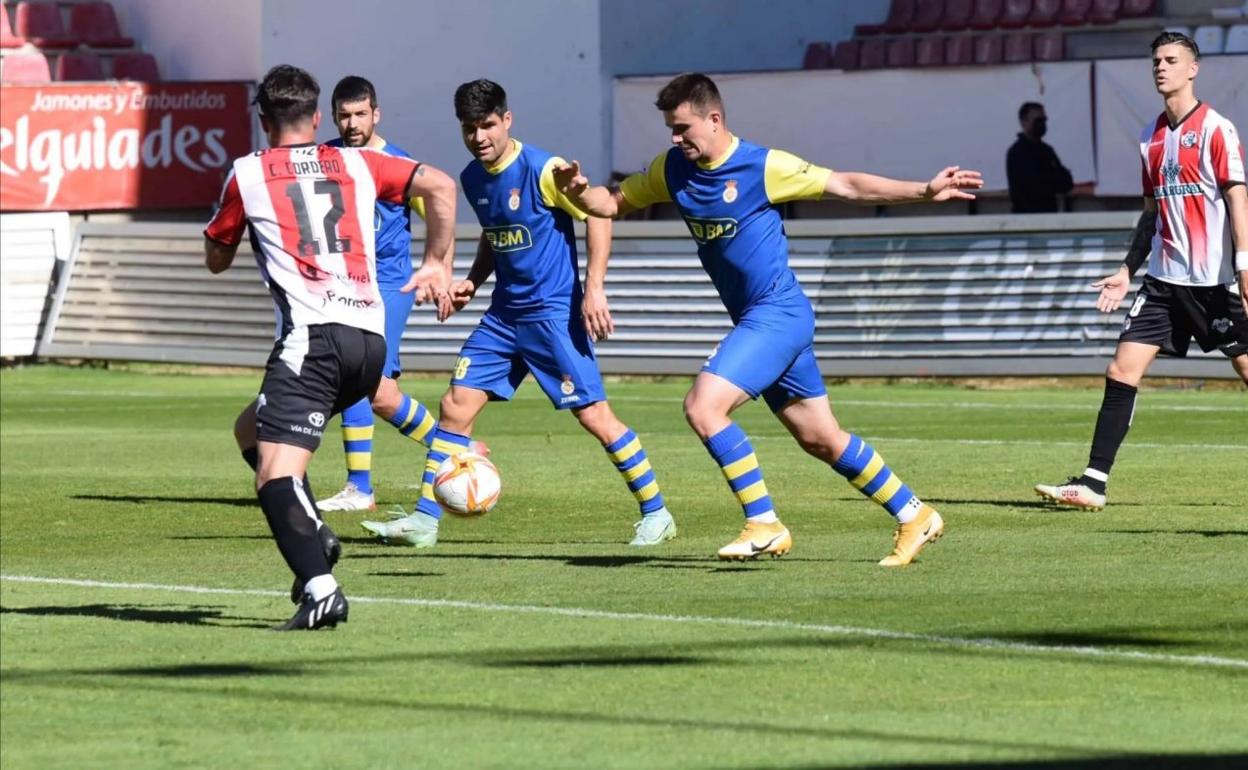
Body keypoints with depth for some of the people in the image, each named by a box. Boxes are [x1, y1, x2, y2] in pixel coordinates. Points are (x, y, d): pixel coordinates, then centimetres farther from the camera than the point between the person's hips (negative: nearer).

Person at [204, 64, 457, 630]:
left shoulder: (247, 174, 10)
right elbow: (440, 186, 10)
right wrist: (436, 264, 18)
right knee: (253, 430, 24)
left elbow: (216, 260, 22)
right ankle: (313, 535, 6)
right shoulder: (358, 165, 18)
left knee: (274, 475, -12)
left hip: (312, 336, -6)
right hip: (370, 339, 6)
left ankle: (319, 586, -32)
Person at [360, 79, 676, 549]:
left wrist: (594, 288, -17)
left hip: (554, 312, -7)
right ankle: (424, 519, 5)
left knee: (593, 413, -8)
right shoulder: (473, 179, 7)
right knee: (455, 407, 0)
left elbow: (597, 215, -11)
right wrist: (472, 282, 8)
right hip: (504, 314, 7)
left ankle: (655, 514, 4)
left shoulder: (542, 170, -15)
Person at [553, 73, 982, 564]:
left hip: (779, 313, -8)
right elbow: (614, 203, 14)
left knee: (703, 407, -21)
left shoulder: (764, 167, -14)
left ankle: (764, 526, -13)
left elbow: (847, 186, -8)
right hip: (754, 319, 8)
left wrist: (924, 192, -14)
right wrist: (579, 192, -8)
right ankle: (913, 515, 24)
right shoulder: (672, 170, 4)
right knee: (821, 439, 12)